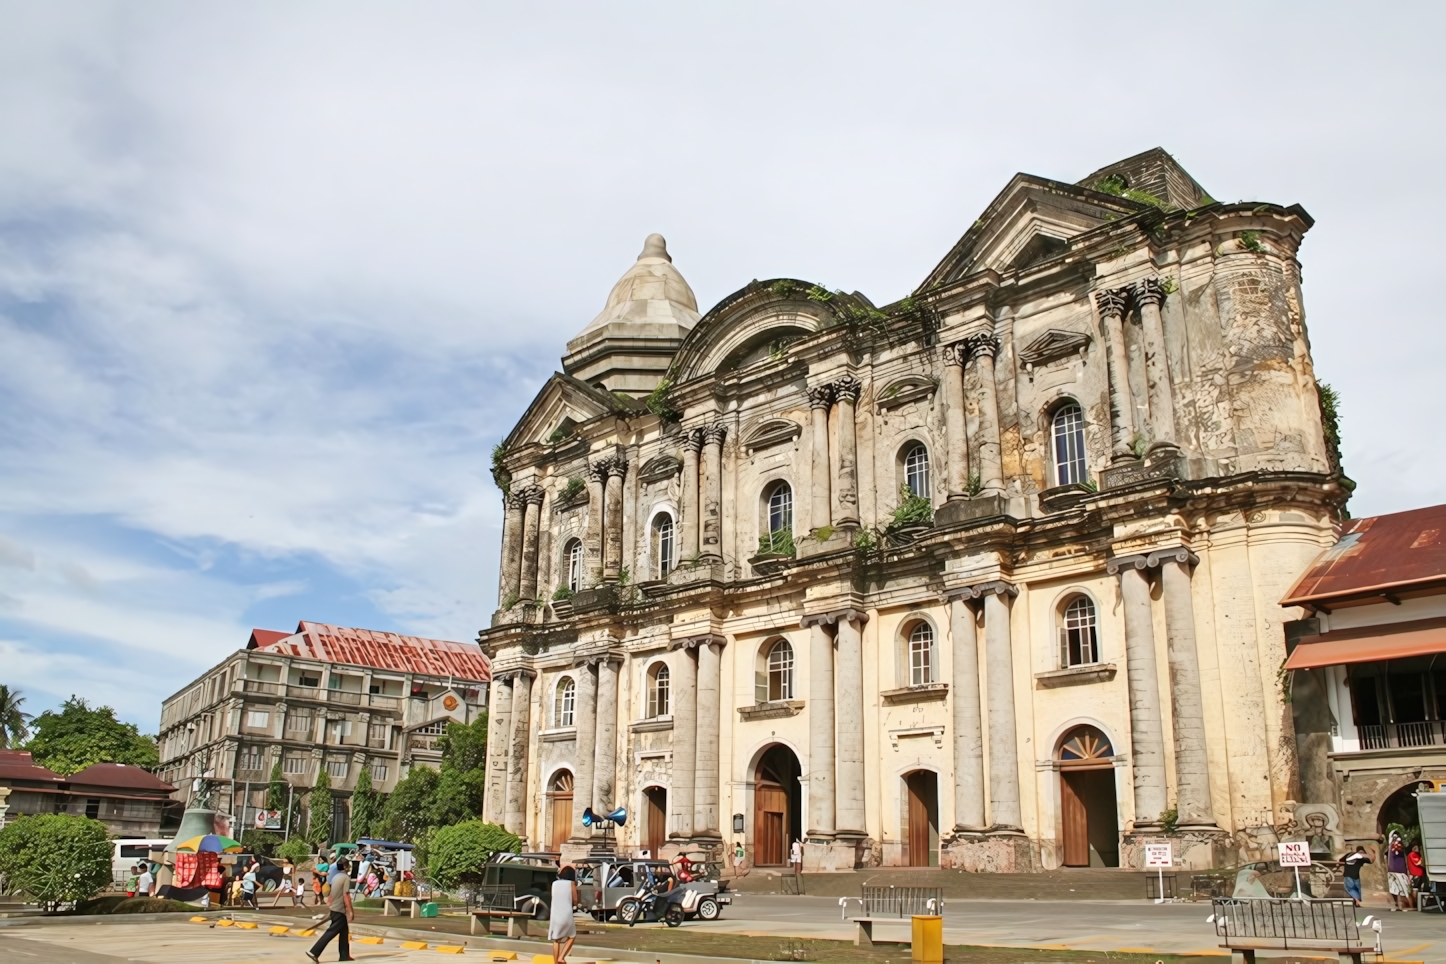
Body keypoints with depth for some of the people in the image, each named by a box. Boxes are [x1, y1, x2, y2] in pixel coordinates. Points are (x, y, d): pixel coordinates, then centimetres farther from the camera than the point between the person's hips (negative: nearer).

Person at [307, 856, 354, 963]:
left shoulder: (336, 877, 11)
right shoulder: (346, 878, -15)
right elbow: (346, 896, -20)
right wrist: (351, 911, -18)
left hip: (334, 908, 9)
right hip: (340, 910, -9)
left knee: (344, 931, 13)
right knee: (331, 932, -7)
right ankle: (314, 952, -11)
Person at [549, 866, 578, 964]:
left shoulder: (555, 883, 9)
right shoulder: (571, 883, -1)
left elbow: (554, 899, 16)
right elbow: (575, 901, 0)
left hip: (555, 914, 3)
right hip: (566, 914, -3)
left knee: (556, 940, 10)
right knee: (572, 936, 15)